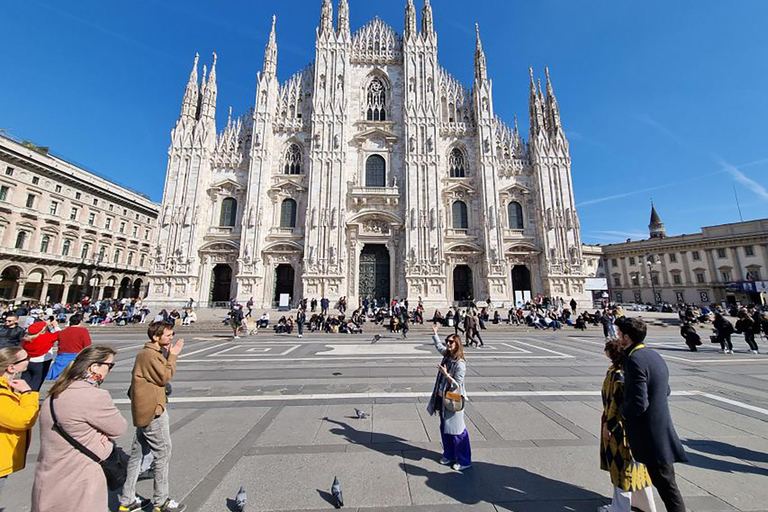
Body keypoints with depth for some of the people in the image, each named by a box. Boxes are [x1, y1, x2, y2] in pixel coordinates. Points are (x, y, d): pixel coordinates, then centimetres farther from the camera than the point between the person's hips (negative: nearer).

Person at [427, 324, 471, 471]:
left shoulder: (460, 363, -22)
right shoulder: (447, 355, 0)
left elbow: (457, 384, -21)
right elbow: (438, 345, 21)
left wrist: (446, 374, -32)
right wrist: (434, 333, 25)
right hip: (443, 399, 8)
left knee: (457, 431, 5)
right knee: (444, 429, 20)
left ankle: (465, 461, 24)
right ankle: (449, 455, 38)